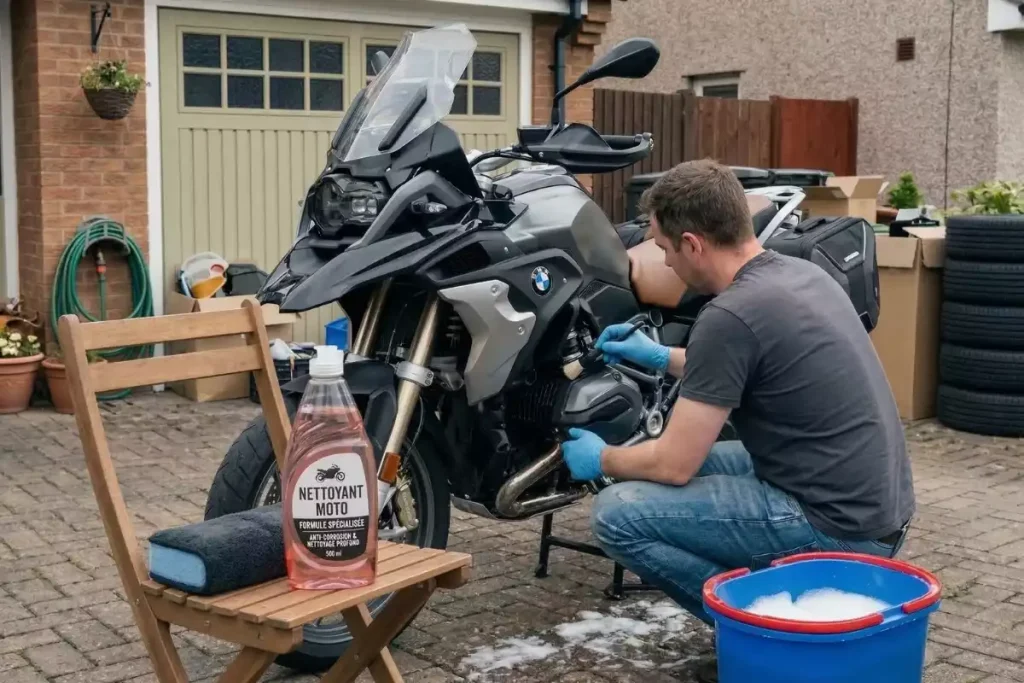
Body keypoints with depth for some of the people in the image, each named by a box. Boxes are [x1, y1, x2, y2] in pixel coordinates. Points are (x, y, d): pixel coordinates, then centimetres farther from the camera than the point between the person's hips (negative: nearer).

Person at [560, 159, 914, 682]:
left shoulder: (729, 316, -19)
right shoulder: (803, 274, 8)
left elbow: (673, 463, -13)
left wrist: (601, 459, 6)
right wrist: (663, 357, 31)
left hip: (834, 526, -9)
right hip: (875, 512, 9)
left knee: (618, 513, -8)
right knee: (700, 460, 24)